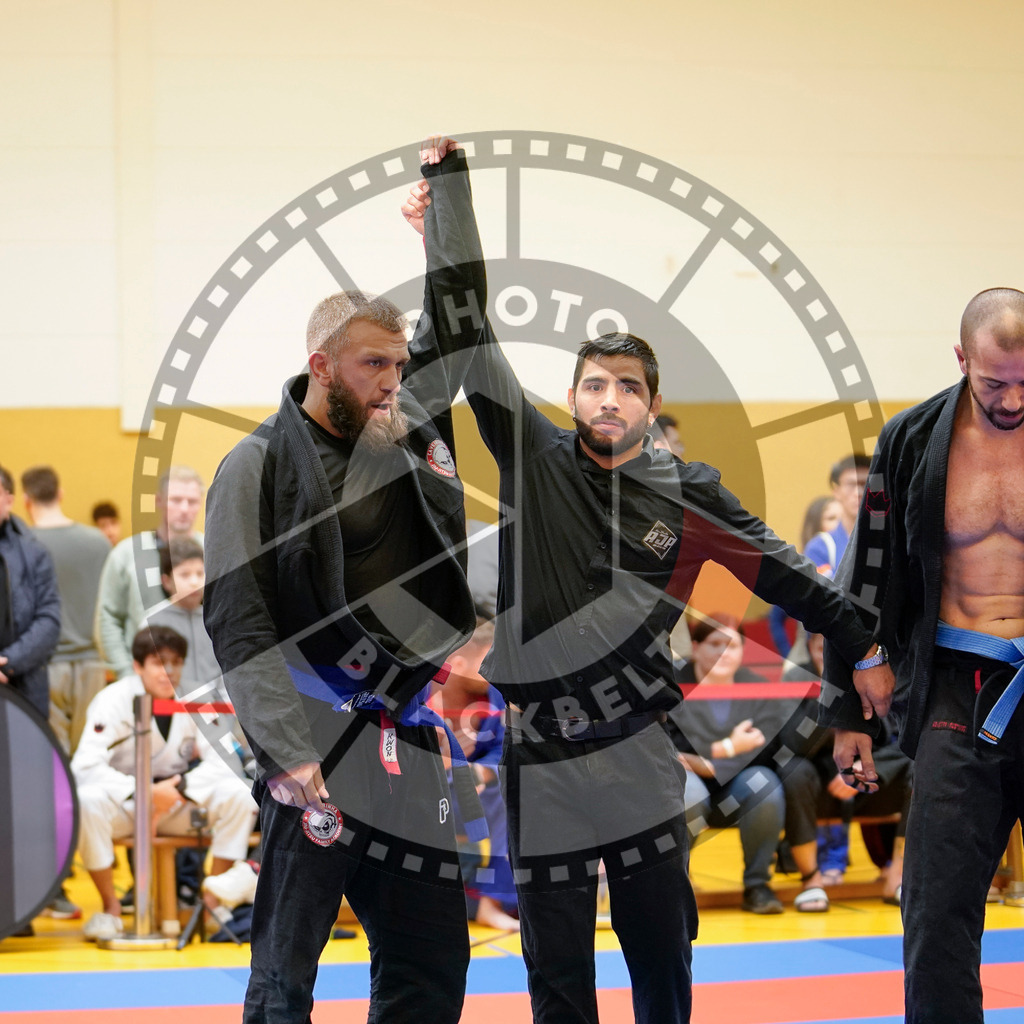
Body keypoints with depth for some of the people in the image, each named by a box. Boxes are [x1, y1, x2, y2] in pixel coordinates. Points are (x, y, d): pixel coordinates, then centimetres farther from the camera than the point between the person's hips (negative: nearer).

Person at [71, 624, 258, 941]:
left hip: (178, 804, 3)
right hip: (123, 802, -2)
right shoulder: (113, 701, -16)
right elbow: (83, 766, -25)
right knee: (86, 802, -37)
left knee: (240, 795, -24)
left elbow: (223, 761, -9)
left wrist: (180, 789, -24)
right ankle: (110, 907, -18)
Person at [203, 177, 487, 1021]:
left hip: (406, 747, 7)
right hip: (318, 749, -6)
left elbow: (458, 318, 16)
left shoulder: (407, 429, 11)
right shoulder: (262, 465, -7)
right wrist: (289, 755, -19)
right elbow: (237, 621, -12)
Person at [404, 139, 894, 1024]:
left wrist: (863, 645, 10)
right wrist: (448, 181, -2)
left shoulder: (688, 494, 1)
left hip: (636, 752, 0)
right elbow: (471, 329, -1)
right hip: (542, 751, 0)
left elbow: (782, 573, 10)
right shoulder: (534, 459, -1)